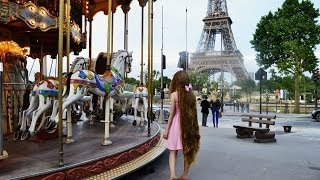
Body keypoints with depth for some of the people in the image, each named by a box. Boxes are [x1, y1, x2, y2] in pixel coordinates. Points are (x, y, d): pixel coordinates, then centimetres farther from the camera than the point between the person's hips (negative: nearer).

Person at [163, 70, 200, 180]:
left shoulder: (174, 94, -9)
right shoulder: (191, 95, 1)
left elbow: (172, 113, -8)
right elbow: (193, 112, 3)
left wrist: (166, 129, -1)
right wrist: (193, 126, 14)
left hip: (177, 124, -3)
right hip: (189, 125, 4)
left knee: (173, 151, 7)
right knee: (187, 151, 14)